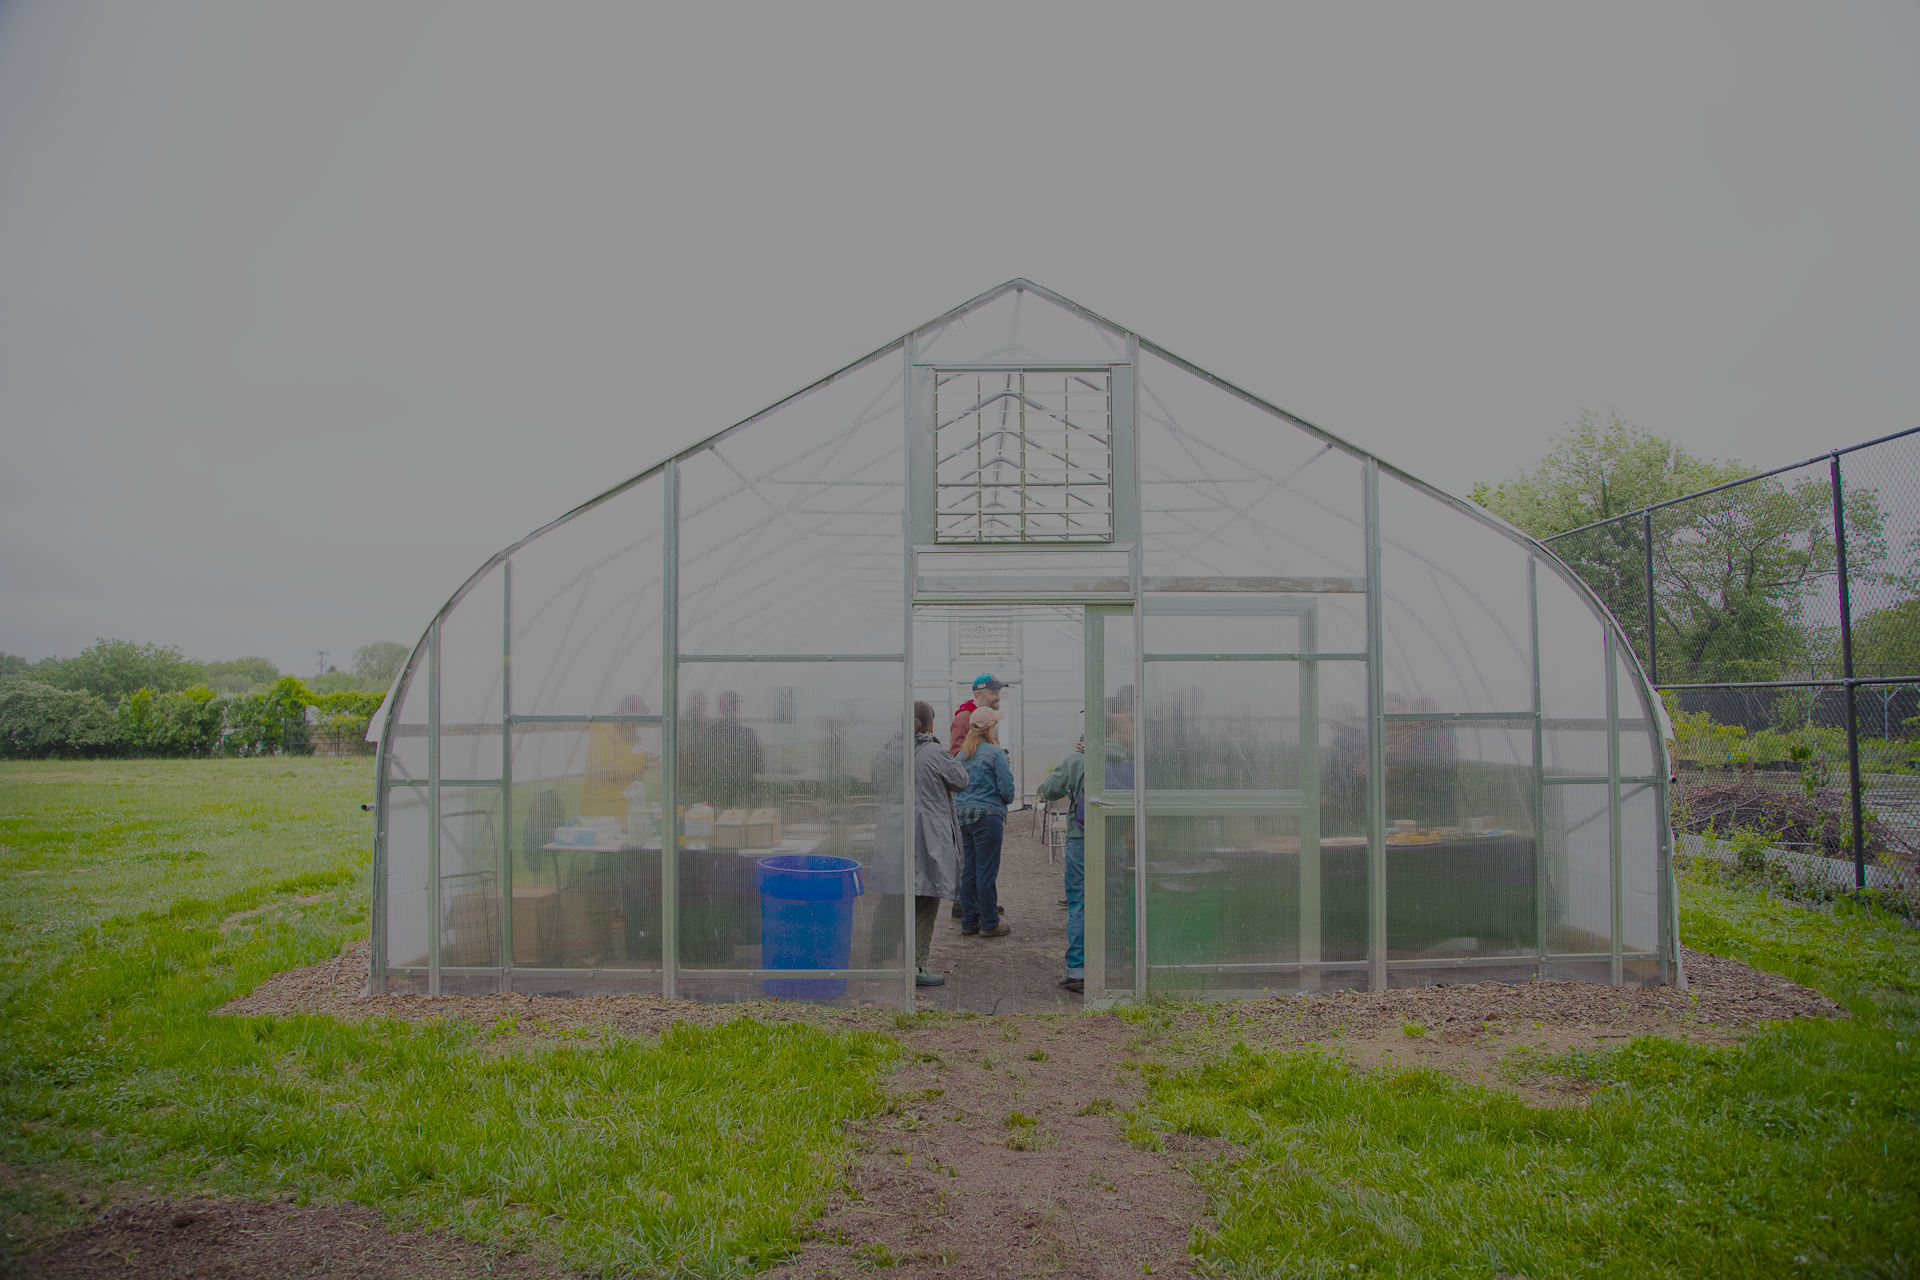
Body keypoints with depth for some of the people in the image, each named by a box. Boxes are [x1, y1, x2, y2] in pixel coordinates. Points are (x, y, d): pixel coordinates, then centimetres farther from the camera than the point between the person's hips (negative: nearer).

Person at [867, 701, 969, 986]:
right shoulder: (934, 754, -14)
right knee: (924, 904, 4)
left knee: (890, 903, 16)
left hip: (890, 835, 6)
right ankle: (914, 967, 4)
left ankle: (876, 960, 24)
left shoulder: (882, 754, 4)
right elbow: (961, 779, 1)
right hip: (926, 840, -6)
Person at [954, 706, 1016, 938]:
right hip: (987, 815, -7)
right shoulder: (995, 753, -9)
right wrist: (1006, 800, 10)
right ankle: (990, 924, 8)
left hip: (962, 814, 7)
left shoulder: (962, 754, 10)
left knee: (968, 871, 12)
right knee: (987, 872, 0)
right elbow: (1006, 788, -10)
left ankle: (969, 922, 18)